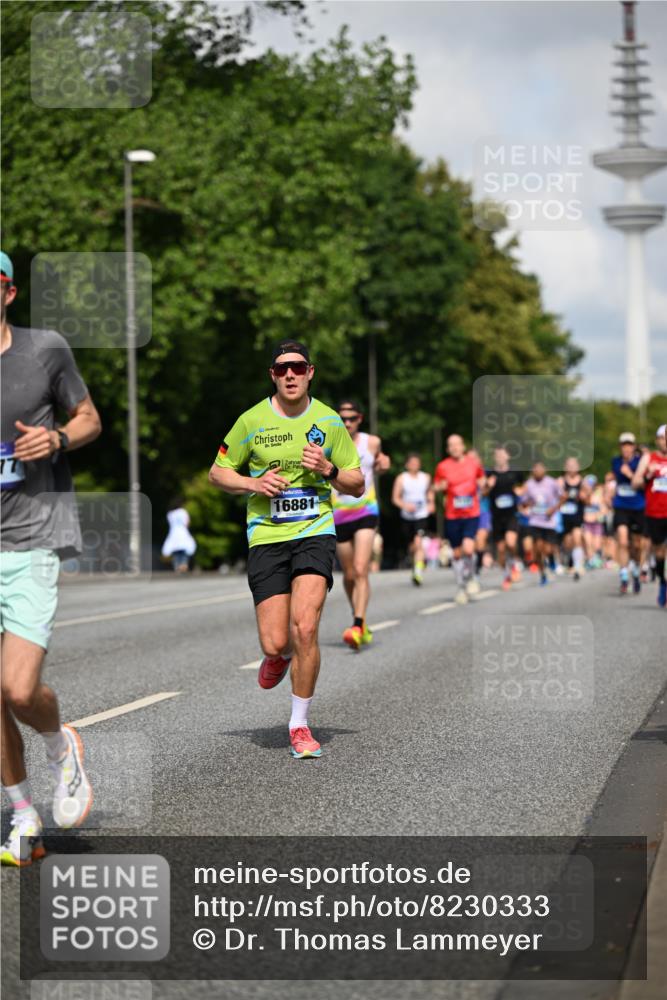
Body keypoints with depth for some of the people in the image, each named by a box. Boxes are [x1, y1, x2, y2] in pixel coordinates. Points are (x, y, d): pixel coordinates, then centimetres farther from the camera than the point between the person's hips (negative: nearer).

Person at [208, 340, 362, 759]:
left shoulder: (329, 421, 3)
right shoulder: (252, 421, 1)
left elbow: (357, 485, 10)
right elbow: (218, 472, 11)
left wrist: (328, 469, -10)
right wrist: (253, 483, -8)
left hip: (315, 533, 0)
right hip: (266, 537, 1)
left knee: (305, 629, -18)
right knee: (275, 643, -6)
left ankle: (300, 724, -1)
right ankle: (281, 655, 35)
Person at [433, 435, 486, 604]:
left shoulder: (473, 462, 3)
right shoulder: (443, 466, 1)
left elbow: (481, 479, 19)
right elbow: (435, 487, 10)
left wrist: (481, 484, -3)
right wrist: (441, 487, -11)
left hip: (471, 515, -1)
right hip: (452, 516, 1)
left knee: (468, 548, -19)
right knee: (457, 553, 5)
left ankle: (470, 579, 8)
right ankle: (460, 588, 20)